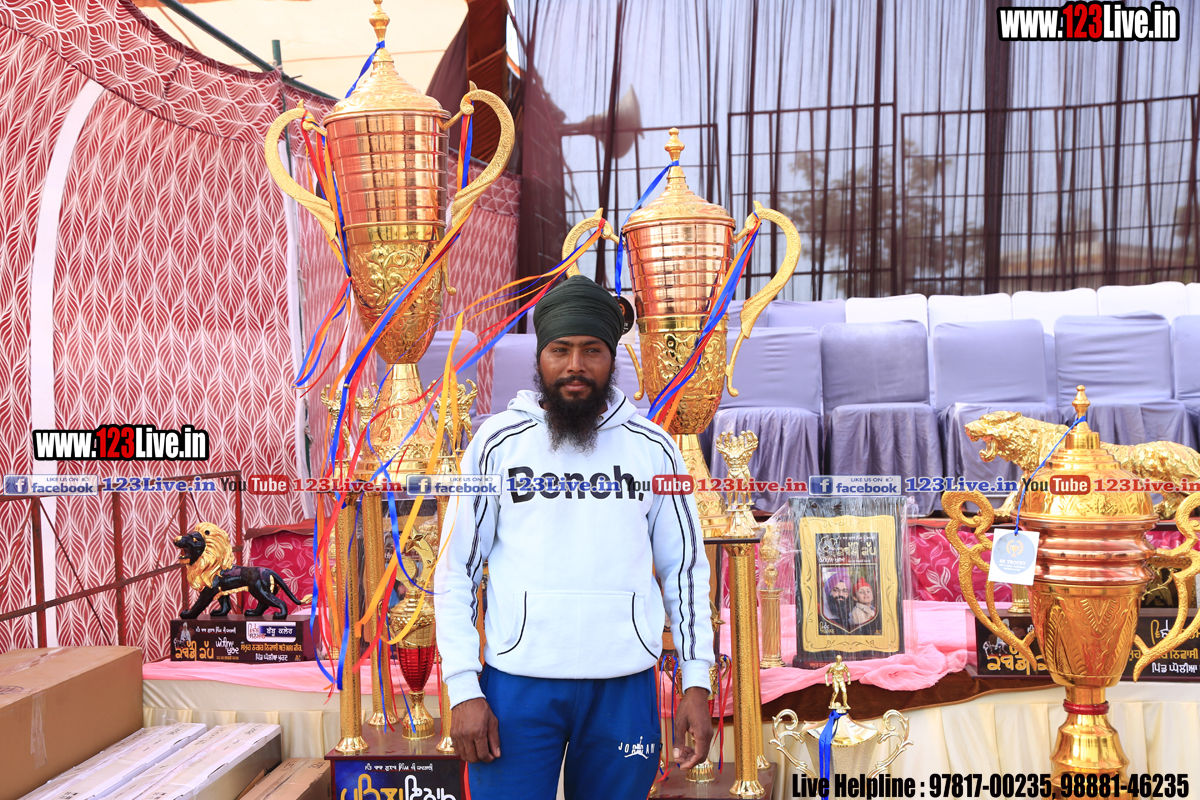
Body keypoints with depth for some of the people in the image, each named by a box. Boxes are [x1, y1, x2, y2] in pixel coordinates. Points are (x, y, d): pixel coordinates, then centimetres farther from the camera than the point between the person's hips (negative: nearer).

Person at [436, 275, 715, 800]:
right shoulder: (498, 443, -1)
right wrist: (463, 688, -5)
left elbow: (685, 569, 8)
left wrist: (697, 683, 3)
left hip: (623, 686, 1)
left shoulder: (653, 448, 3)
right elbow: (456, 569, 1)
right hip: (517, 682, -1)